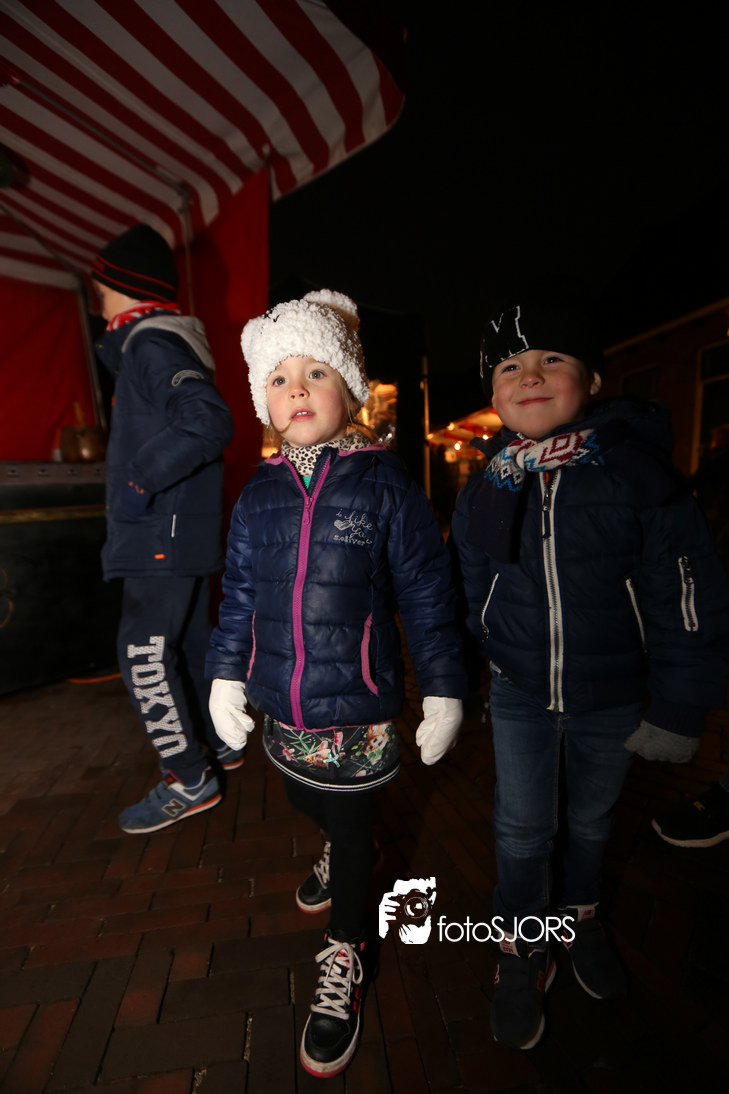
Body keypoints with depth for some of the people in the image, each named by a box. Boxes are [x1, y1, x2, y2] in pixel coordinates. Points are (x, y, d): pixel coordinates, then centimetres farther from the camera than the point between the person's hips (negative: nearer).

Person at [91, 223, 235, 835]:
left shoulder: (153, 345, -12)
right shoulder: (156, 343, 18)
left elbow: (210, 423, -27)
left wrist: (140, 482, -22)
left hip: (164, 534, -10)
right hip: (181, 533, 10)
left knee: (143, 654, -4)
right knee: (189, 642, 17)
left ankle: (190, 781, 10)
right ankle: (218, 744, 33)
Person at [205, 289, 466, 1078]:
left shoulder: (383, 483, -12)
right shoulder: (258, 495, 0)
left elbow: (426, 594, -10)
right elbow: (238, 593, 8)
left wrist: (442, 690, -8)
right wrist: (225, 675, 6)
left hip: (356, 705, -4)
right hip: (279, 703, 5)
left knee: (351, 825, 13)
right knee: (306, 801, 27)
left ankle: (343, 958, 43)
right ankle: (341, 850, 63)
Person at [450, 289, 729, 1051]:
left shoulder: (636, 475, -15)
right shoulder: (483, 489, -4)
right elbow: (468, 592, 6)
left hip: (613, 699, -1)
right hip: (519, 695, 1)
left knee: (590, 819, 23)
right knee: (522, 827, 14)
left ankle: (578, 916, 53)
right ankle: (522, 948, 42)